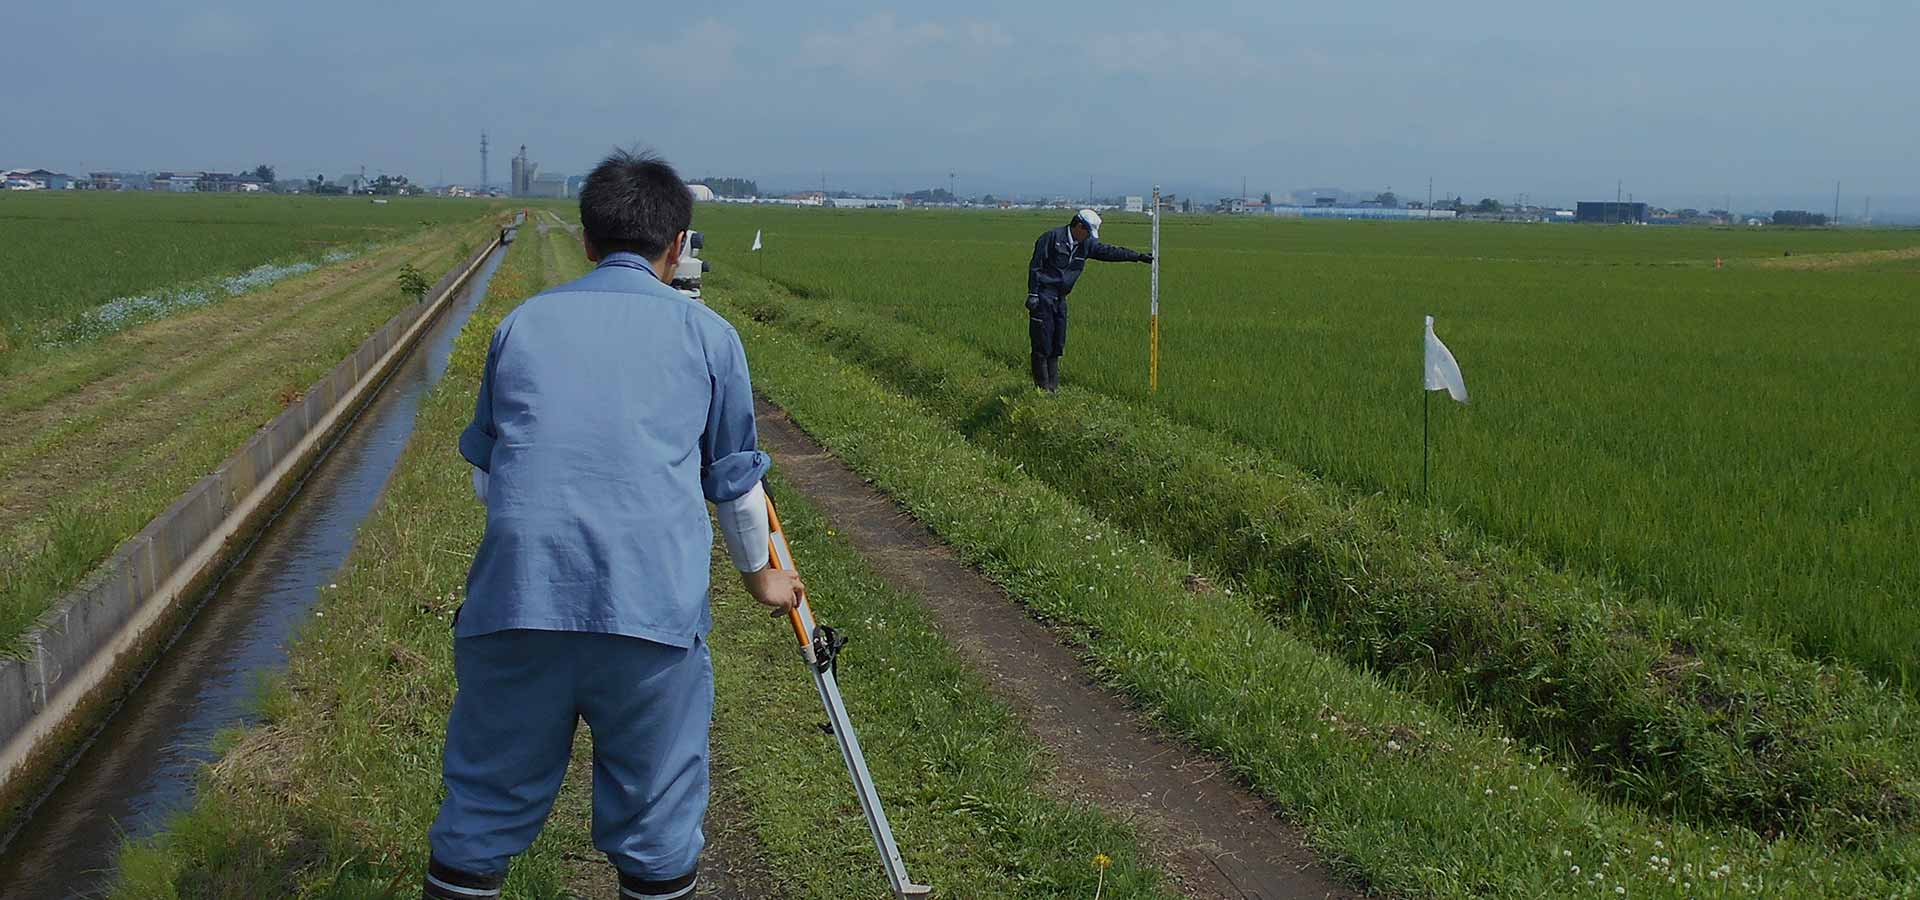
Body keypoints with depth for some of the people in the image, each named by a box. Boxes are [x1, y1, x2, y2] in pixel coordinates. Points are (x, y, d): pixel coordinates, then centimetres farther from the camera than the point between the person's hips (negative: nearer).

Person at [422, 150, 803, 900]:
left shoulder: (521, 324, 15)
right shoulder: (707, 333, 11)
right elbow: (736, 481, 19)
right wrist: (759, 574, 36)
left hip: (517, 592, 2)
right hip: (654, 604, -1)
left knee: (484, 807, 14)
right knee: (657, 817, 12)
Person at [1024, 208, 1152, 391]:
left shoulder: (1086, 245, 12)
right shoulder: (1052, 238, -9)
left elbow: (1109, 251, 15)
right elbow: (1035, 266, -10)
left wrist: (1139, 256, 11)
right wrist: (1033, 294, -15)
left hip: (1060, 299, 8)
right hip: (1043, 298, -8)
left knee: (1057, 344, 8)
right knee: (1042, 344, -6)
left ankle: (1053, 386, 14)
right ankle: (1042, 386, -1)